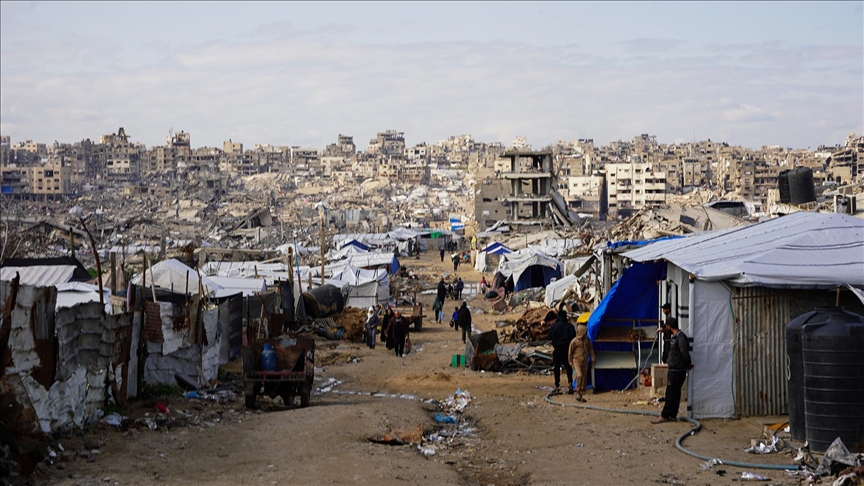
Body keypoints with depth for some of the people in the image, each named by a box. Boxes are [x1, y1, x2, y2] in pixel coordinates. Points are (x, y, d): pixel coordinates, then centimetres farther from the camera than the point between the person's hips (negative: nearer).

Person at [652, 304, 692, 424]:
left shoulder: (681, 337, -18)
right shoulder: (675, 336, 13)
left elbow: (685, 353, -19)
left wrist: (688, 365, -5)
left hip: (677, 370, -10)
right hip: (673, 369, 10)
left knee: (671, 394, -6)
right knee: (674, 393, 11)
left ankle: (665, 416, -3)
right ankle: (672, 415, 15)